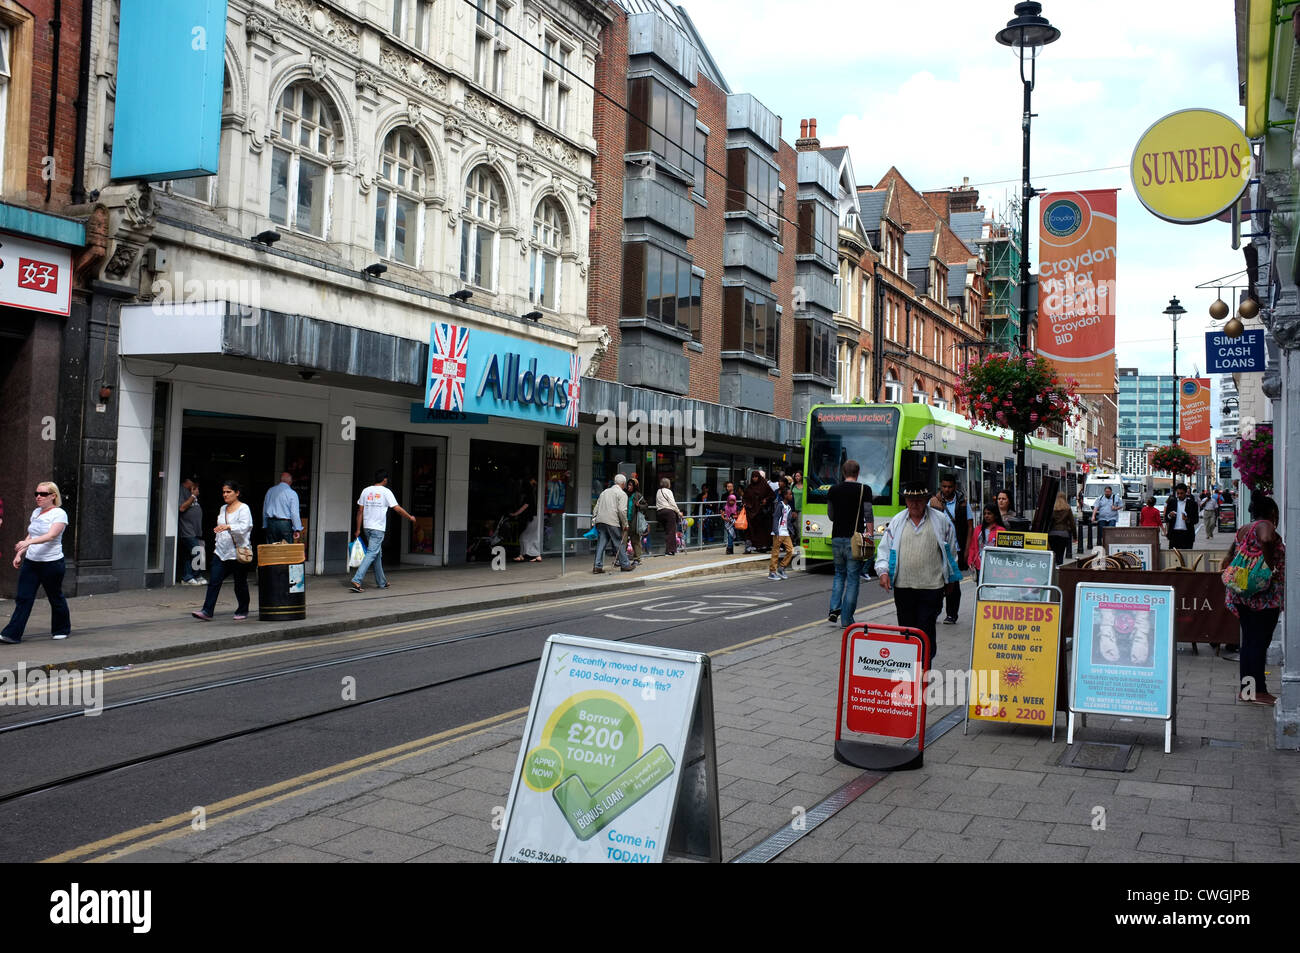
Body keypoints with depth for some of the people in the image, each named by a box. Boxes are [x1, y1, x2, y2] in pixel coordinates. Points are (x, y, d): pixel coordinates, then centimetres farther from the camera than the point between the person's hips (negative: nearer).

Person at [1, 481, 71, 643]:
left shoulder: (59, 514, -10)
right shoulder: (36, 512, 12)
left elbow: (51, 535, -25)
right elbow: (31, 535, 22)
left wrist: (28, 542, -37)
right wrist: (19, 554, 14)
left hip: (52, 563, -6)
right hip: (30, 562, 6)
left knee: (55, 598, 7)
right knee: (23, 598, -1)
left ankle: (62, 629, 26)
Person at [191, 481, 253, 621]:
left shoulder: (243, 508, -6)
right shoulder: (222, 509, 16)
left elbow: (244, 527, -21)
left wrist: (228, 526, -36)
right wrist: (217, 545, 22)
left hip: (238, 553, -6)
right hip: (221, 552, 6)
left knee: (240, 583, 4)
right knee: (214, 581, -4)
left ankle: (242, 611, 18)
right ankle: (207, 611, -8)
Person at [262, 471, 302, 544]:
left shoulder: (270, 491, 10)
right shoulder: (292, 493, -6)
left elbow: (264, 510, 15)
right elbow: (294, 513, -11)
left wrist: (265, 526, 22)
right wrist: (297, 529, -9)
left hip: (270, 523, 5)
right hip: (285, 524, -5)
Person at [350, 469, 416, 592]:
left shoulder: (366, 491, 9)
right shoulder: (386, 492, -6)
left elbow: (360, 511, 8)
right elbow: (398, 509, -7)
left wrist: (358, 529, 12)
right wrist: (410, 517, 8)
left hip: (367, 527, 6)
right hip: (378, 528, -6)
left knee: (378, 554, 17)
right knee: (371, 554, -9)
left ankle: (381, 582, 26)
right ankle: (356, 581, -20)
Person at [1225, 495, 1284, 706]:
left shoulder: (1243, 530, 17)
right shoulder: (1266, 526, -7)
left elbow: (1228, 559, 19)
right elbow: (1266, 540, -30)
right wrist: (1270, 565, -21)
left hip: (1242, 594, 8)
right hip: (1264, 595, -8)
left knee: (1248, 640, 11)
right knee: (1260, 641, -6)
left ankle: (1246, 688, 14)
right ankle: (1257, 690, -5)